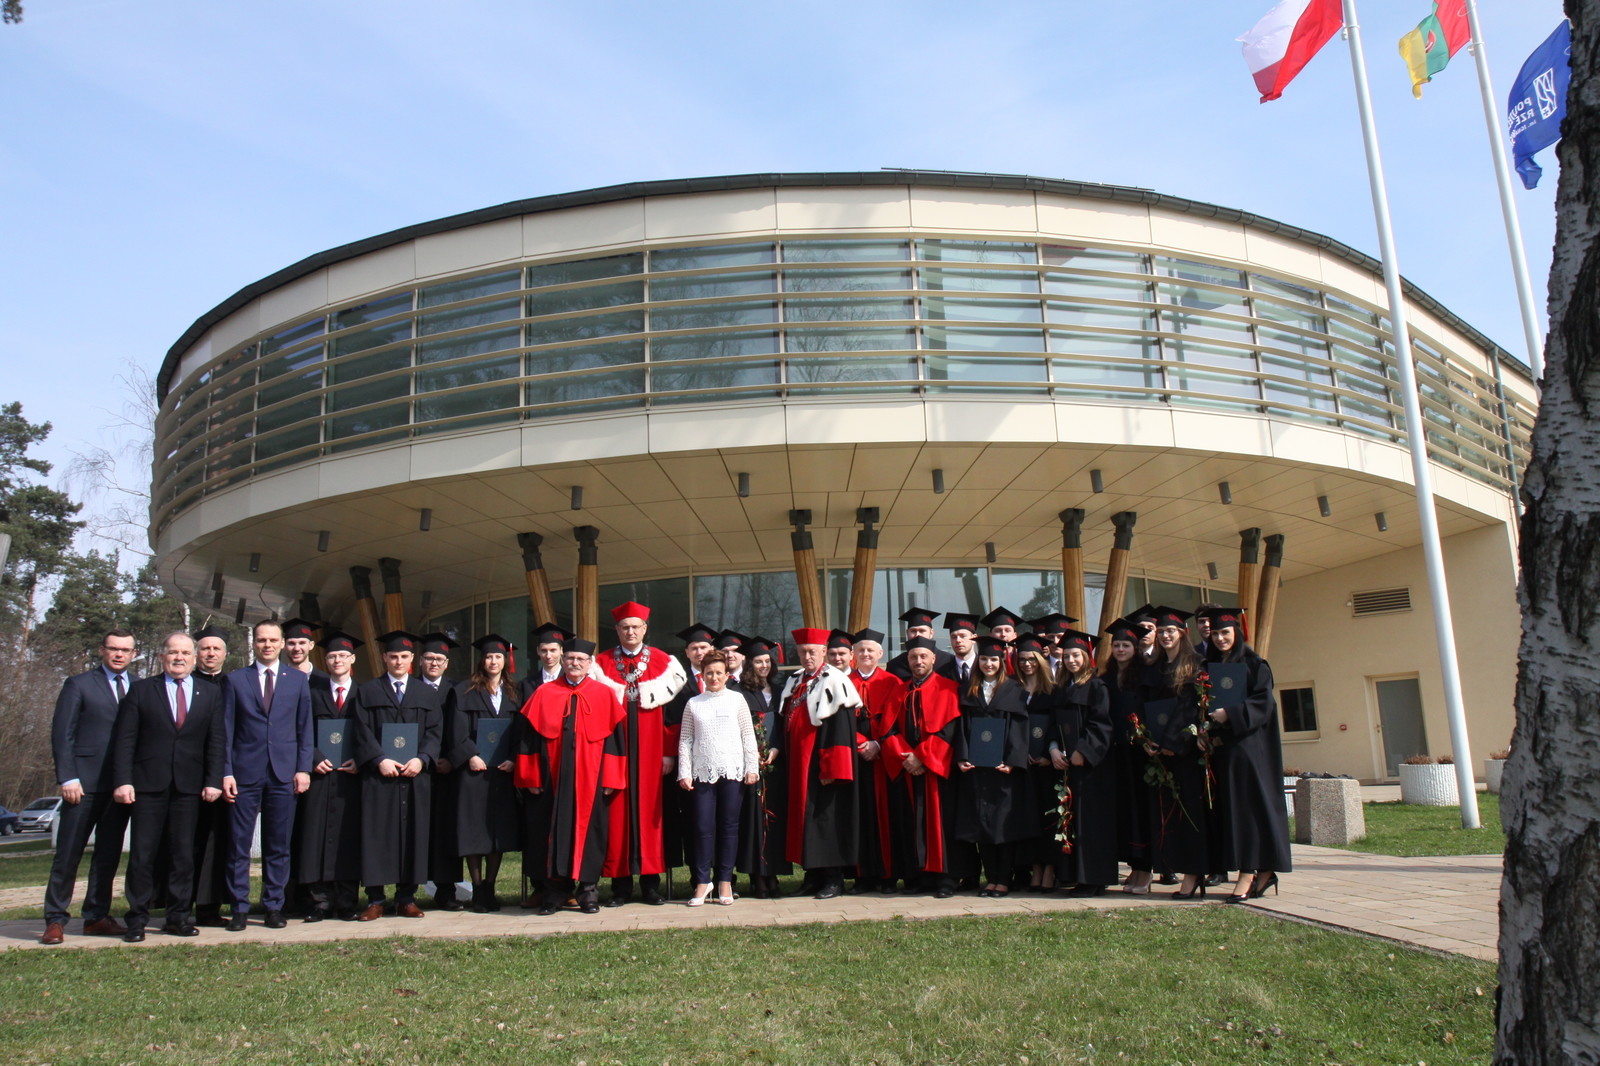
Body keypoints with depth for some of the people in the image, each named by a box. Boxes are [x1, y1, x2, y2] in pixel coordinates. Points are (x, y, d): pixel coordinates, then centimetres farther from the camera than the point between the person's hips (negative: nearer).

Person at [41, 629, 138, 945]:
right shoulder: (78, 685, 3)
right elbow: (62, 735, -1)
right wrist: (68, 778, -10)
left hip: (122, 785, 3)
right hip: (85, 783, -3)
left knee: (109, 854, 9)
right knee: (68, 855, 1)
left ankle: (97, 917, 17)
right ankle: (55, 920, 10)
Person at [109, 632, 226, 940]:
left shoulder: (210, 694, 11)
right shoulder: (141, 690, 7)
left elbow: (215, 741, 7)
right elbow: (124, 739, 1)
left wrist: (213, 781, -3)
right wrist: (122, 781, -9)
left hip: (189, 787, 1)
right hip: (148, 784, -1)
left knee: (183, 854, 5)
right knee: (143, 853, 1)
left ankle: (178, 916, 13)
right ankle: (137, 919, 9)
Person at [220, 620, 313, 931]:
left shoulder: (298, 680, 9)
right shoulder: (235, 679, 7)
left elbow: (305, 728, 8)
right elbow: (226, 729, 4)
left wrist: (303, 768, 0)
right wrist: (226, 772, -3)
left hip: (284, 773, 1)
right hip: (245, 773, -1)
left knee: (278, 846, 5)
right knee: (238, 844, 2)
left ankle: (274, 906, 14)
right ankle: (239, 908, 11)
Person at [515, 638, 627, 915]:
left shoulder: (605, 694, 4)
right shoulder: (544, 694, 7)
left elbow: (615, 737, 2)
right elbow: (531, 735, 5)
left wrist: (610, 778, -4)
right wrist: (531, 777, -1)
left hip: (591, 778, -1)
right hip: (554, 777, 1)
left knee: (589, 829, 3)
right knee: (555, 831, 4)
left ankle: (588, 889, 14)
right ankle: (555, 891, 14)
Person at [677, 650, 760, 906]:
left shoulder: (737, 699, 6)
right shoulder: (693, 704, 9)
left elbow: (748, 735, 5)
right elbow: (685, 741, 8)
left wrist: (752, 767, -2)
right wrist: (684, 773, 0)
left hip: (732, 771, 0)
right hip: (702, 772, 1)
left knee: (729, 826, 4)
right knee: (703, 827, -1)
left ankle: (725, 881, 13)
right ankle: (702, 881, 10)